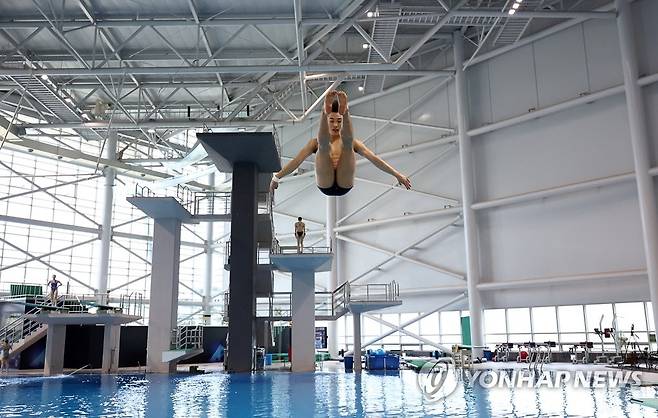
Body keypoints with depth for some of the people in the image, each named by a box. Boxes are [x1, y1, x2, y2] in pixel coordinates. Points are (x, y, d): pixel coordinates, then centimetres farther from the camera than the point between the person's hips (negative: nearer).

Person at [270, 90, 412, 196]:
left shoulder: (350, 142, 26)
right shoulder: (316, 142, 26)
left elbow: (373, 158, 17)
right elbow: (297, 160, 15)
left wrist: (397, 174, 9)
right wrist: (277, 177, 3)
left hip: (345, 184, 0)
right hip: (325, 184, 0)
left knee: (348, 143, -21)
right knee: (323, 145, -22)